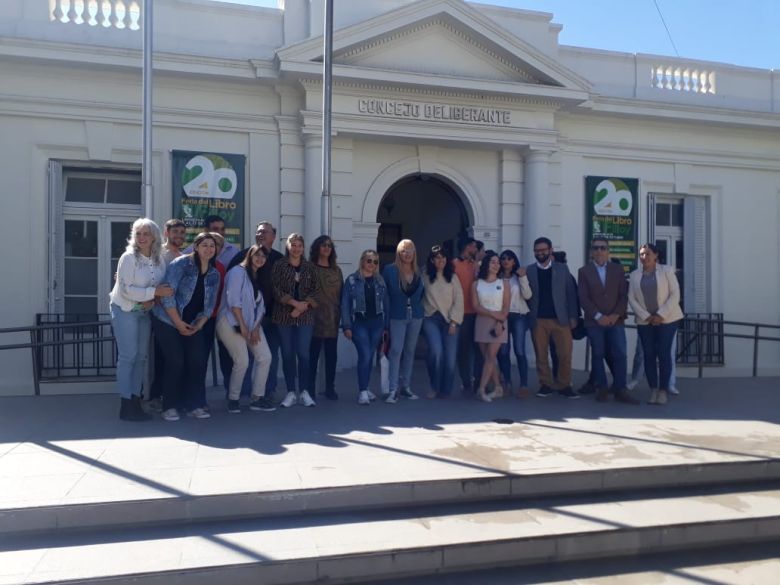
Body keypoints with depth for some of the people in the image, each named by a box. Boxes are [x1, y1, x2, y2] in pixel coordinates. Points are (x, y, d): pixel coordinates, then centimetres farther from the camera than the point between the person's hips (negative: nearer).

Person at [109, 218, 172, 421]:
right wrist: (154, 292, -26)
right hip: (125, 310, -6)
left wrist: (152, 300, -13)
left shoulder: (159, 260, 3)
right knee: (128, 356, -7)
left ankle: (136, 401, 16)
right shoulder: (129, 257, -14)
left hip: (145, 311, 6)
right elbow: (126, 289, -20)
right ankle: (126, 406, -1)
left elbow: (163, 287, 7)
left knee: (141, 356, 8)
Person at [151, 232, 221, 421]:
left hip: (193, 325, 5)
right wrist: (178, 323, -17)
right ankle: (170, 406, 6)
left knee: (198, 362, -1)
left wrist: (197, 326, -6)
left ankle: (194, 404, 11)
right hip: (168, 321, -5)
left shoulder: (214, 275, 5)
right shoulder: (181, 263, -12)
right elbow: (167, 294, -17)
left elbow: (209, 306, 7)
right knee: (176, 362, -9)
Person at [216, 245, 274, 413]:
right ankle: (233, 399, 5)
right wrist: (242, 326, -17)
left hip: (253, 323, 7)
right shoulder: (238, 271, -6)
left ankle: (257, 398, 6)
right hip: (232, 323, -7)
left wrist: (256, 328, -3)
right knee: (242, 362, -15)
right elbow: (233, 300, -15)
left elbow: (260, 306, 10)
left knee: (265, 357, -4)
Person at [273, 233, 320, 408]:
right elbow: (276, 290, -6)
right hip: (284, 316, -1)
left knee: (303, 353, -2)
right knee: (287, 354, 3)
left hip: (305, 316, 1)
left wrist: (303, 306, -11)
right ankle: (291, 392, 11)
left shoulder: (309, 267, 9)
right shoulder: (279, 265, 3)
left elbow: (315, 291, 3)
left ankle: (304, 392, 8)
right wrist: (295, 303, -16)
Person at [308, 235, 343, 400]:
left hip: (332, 318, 5)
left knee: (332, 354, 7)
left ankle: (330, 388, 17)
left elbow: (341, 294, 14)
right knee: (313, 354, 1)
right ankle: (310, 388, 9)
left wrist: (340, 314, 8)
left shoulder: (336, 270, 15)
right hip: (315, 317, -5)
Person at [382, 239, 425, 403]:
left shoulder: (419, 272, 5)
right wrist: (388, 311, -4)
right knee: (396, 350, -11)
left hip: (416, 316, 4)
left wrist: (417, 306, 5)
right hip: (397, 317, -4)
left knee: (409, 351, 10)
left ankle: (405, 386, 19)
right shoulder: (390, 270, -6)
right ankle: (393, 390, -9)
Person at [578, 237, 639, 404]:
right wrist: (598, 316, -12)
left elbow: (624, 295, 4)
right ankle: (602, 389, 12)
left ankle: (620, 390, 2)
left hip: (615, 320, 1)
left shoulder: (618, 269, 9)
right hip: (594, 321, -1)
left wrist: (616, 315, -10)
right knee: (598, 355, 3)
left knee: (620, 355, -4)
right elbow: (583, 297, -4)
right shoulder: (584, 271, 4)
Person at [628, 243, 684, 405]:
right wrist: (646, 317, -10)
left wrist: (661, 315, -14)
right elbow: (631, 299, 2)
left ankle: (664, 390, 4)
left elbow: (675, 294, -7)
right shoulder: (634, 275, 6)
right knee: (649, 355, 1)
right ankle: (653, 390, 8)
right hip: (645, 321, 3)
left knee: (664, 354, -4)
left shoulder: (667, 270, -1)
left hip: (667, 319, -2)